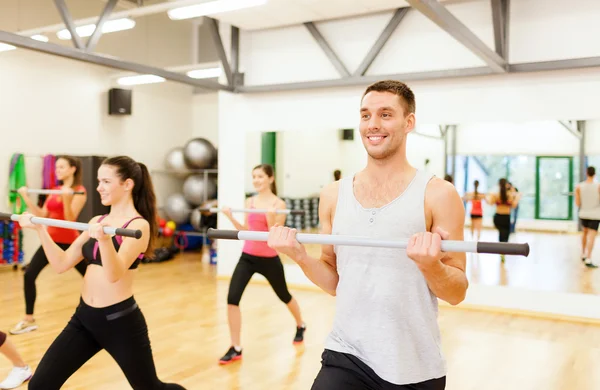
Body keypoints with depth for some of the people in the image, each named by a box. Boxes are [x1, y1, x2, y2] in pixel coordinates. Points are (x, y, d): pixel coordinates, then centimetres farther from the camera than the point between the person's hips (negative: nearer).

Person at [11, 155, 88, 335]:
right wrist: (26, 198, 2)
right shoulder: (56, 190, 11)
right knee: (29, 275, -5)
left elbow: (71, 218, -21)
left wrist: (66, 198, -33)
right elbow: (42, 215, 8)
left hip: (69, 242, -7)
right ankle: (29, 320, 5)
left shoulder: (79, 191, -11)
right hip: (52, 240, 7)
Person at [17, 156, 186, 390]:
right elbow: (61, 264, 6)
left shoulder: (138, 226, -14)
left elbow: (114, 274, -28)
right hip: (84, 317, 6)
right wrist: (40, 229, -3)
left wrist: (104, 239, -46)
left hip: (120, 320, -6)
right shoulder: (97, 221, 7)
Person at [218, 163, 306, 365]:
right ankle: (235, 349, 0)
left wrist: (270, 217, -31)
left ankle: (300, 326, 50)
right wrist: (231, 217, -6)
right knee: (232, 298, -12)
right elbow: (246, 231, 7)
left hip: (269, 259, -4)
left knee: (284, 296, 19)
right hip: (247, 257, 4)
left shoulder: (279, 204, -10)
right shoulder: (249, 202, 4)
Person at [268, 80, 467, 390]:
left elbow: (457, 294, -6)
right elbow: (335, 282, 9)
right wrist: (299, 255, -7)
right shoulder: (334, 195, 3)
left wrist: (430, 264, -24)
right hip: (346, 356, 2)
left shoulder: (438, 195, -8)